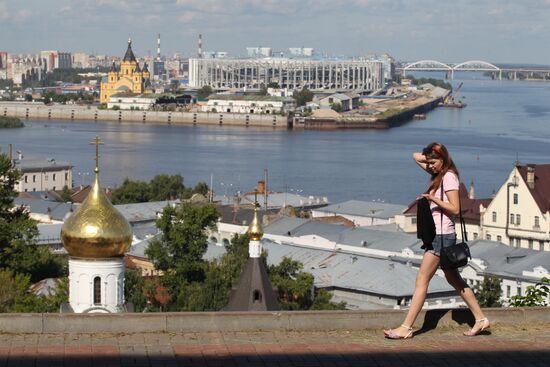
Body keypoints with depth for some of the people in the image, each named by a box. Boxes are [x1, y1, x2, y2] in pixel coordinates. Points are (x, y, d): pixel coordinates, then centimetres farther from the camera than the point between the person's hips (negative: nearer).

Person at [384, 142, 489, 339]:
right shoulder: (439, 174, 13)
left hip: (442, 235, -10)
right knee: (454, 279, 14)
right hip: (438, 234, 10)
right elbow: (416, 156, 23)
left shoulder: (449, 177, -12)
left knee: (422, 279, -9)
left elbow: (455, 209, -17)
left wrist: (434, 199, -27)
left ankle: (406, 328, -9)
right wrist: (430, 156, 8)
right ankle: (480, 319, 19)